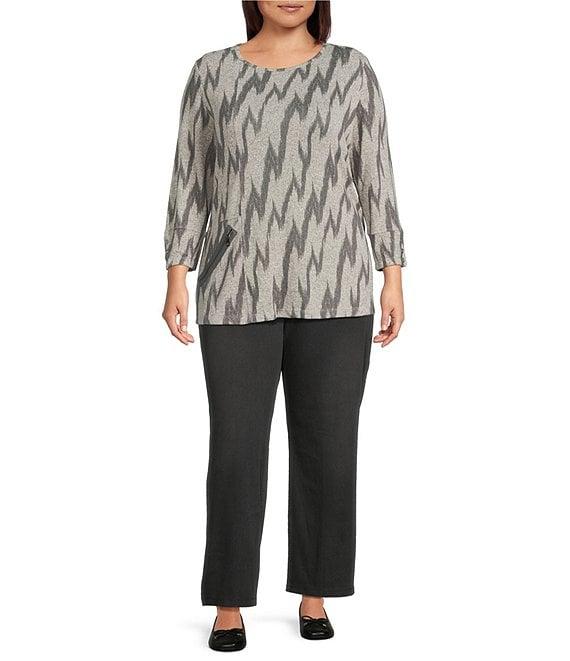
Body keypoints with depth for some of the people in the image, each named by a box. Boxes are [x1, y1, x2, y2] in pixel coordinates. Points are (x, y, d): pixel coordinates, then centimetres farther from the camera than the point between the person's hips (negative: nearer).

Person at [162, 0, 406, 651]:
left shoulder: (352, 69, 3)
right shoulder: (213, 72, 4)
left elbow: (375, 178, 3)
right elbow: (190, 181, 5)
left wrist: (394, 279, -1)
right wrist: (176, 280, -1)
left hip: (332, 290, 0)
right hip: (240, 290, 0)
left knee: (326, 445, 4)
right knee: (236, 449, 0)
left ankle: (313, 594, 22)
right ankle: (229, 603, 16)